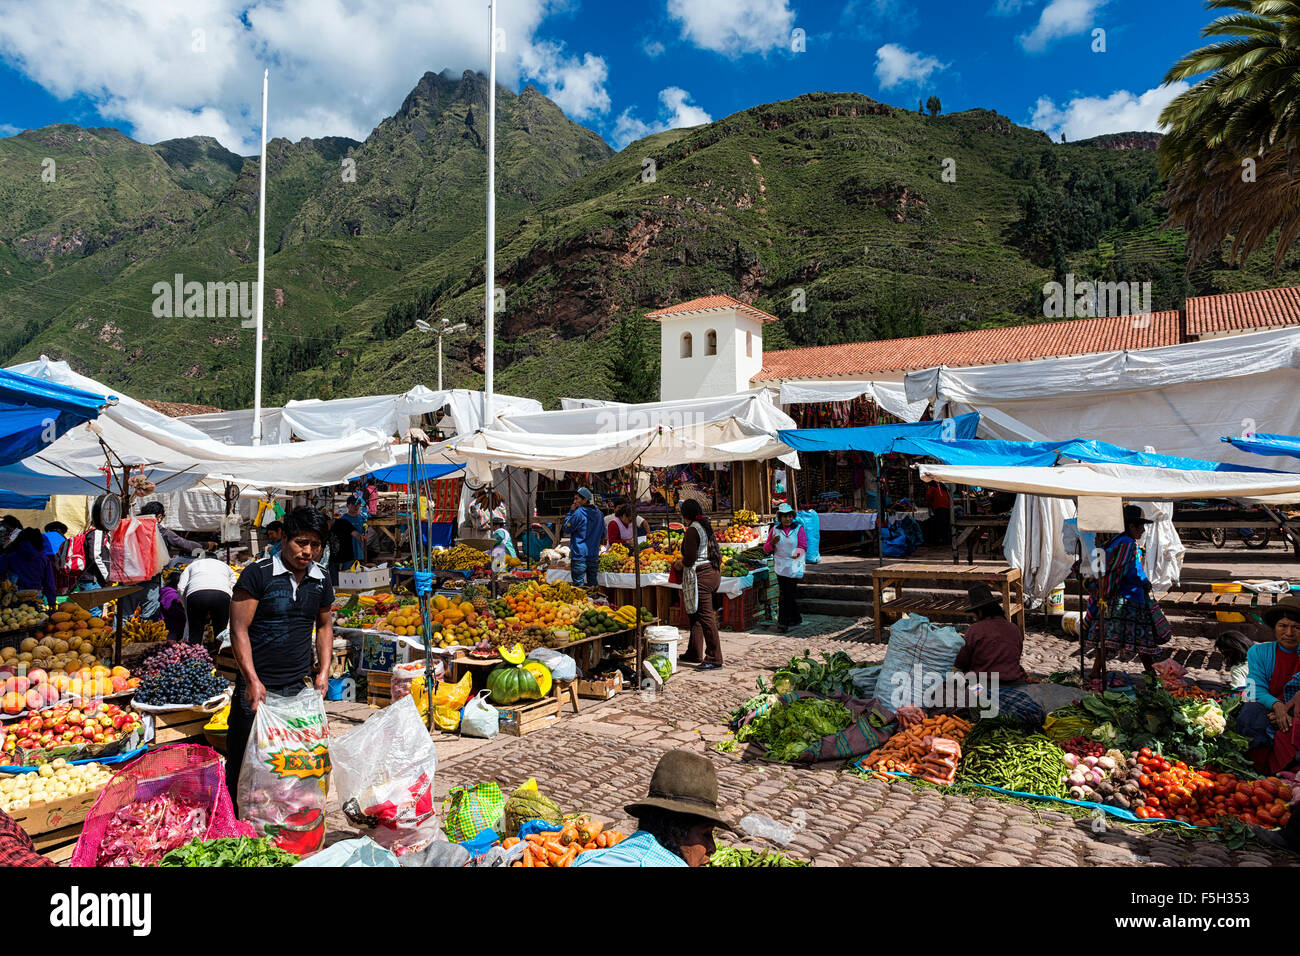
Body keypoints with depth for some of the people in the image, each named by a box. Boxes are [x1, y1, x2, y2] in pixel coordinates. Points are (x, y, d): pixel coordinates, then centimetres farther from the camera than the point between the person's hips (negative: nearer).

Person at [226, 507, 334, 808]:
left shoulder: (321, 581, 8)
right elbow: (239, 629, -10)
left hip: (299, 687, 4)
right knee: (242, 763, 4)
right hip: (257, 687, -4)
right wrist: (252, 680, -16)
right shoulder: (257, 574, -8)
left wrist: (324, 670, 11)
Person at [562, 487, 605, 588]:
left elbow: (566, 529, -1)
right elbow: (603, 535, 18)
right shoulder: (598, 514, 10)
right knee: (592, 585, 11)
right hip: (594, 556, 7)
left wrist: (571, 511, 1)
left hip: (579, 556, -7)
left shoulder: (578, 513, -13)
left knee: (578, 586, -3)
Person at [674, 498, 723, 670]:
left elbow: (690, 558, -19)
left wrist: (679, 565, 0)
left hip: (700, 576, -10)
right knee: (695, 615, 19)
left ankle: (714, 659, -3)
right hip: (714, 573, 10)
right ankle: (694, 653, 27)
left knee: (705, 617, -6)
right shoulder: (706, 527, 13)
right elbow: (716, 553, 17)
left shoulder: (692, 530, -14)